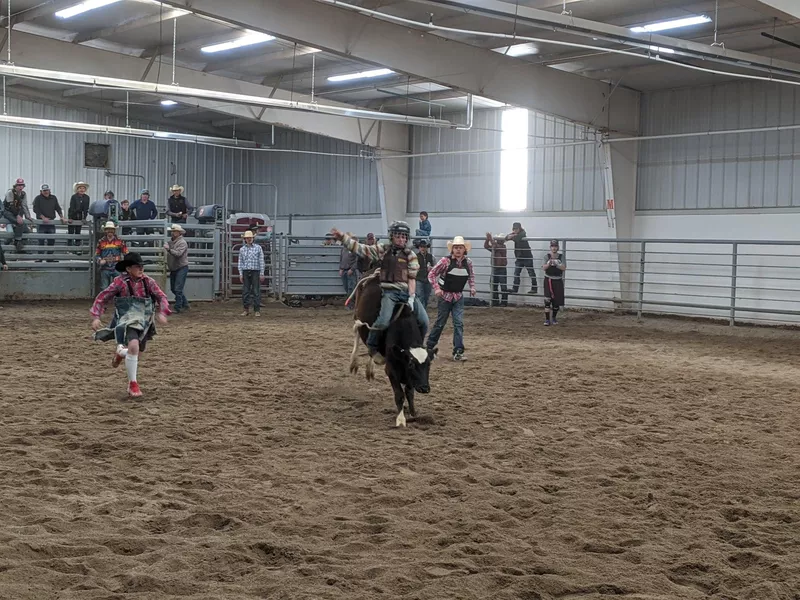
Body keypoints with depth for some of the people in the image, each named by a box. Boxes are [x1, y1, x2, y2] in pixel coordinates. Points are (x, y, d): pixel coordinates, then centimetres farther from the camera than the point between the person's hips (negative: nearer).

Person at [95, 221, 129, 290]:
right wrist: (100, 261, -8)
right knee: (104, 288, 5)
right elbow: (96, 254, 11)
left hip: (116, 268, -1)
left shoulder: (119, 241, 4)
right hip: (105, 268, 1)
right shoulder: (101, 242, 7)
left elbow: (126, 253, 7)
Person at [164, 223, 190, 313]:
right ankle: (185, 304, 25)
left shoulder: (182, 242, -13)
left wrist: (169, 249, -38)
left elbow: (178, 253, -27)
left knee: (178, 289, -12)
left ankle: (177, 307, -7)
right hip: (173, 269, 9)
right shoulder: (171, 242, 12)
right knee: (173, 289, 13)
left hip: (181, 268, -9)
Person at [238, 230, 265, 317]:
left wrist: (262, 274, -5)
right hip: (245, 272, 2)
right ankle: (246, 310, 9)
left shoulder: (258, 248, 1)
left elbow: (261, 261, 0)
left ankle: (257, 311, 1)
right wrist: (241, 274, 2)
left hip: (255, 272, -2)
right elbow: (240, 262, 10)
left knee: (256, 292, -3)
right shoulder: (242, 249, 8)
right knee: (245, 292, 2)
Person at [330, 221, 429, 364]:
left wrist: (412, 297, -8)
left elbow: (412, 278, 4)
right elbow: (360, 248, 5)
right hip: (389, 291, -2)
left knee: (424, 321, -9)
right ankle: (371, 345, 0)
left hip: (407, 292, 2)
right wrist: (342, 237, -6)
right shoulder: (383, 250, 8)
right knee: (383, 320, -26)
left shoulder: (410, 255, 9)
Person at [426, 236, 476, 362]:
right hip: (445, 295, -3)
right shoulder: (446, 261, -14)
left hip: (458, 296, 3)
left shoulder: (468, 262, -2)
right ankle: (429, 346, 25)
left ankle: (458, 352, -3)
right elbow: (431, 274, -8)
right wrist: (436, 288, -16)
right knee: (441, 323, 6)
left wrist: (472, 287, 4)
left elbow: (471, 275, 18)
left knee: (459, 323, -5)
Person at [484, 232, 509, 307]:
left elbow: (496, 246, -25)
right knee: (494, 286, 11)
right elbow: (486, 246, 1)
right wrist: (487, 239, -12)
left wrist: (490, 238, -22)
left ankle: (504, 302, -2)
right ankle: (495, 301, 20)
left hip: (502, 269, -7)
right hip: (494, 269, 7)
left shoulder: (503, 247, -8)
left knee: (503, 286, -6)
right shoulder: (494, 248, 12)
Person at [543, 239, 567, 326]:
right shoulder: (547, 256, -2)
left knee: (557, 301, 7)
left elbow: (564, 268, -11)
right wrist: (549, 264, -31)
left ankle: (554, 317, 27)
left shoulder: (561, 256, -1)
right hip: (548, 280, -1)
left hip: (558, 281, 1)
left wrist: (556, 264, -27)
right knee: (547, 300, -10)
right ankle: (547, 319, -7)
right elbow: (544, 268, -11)